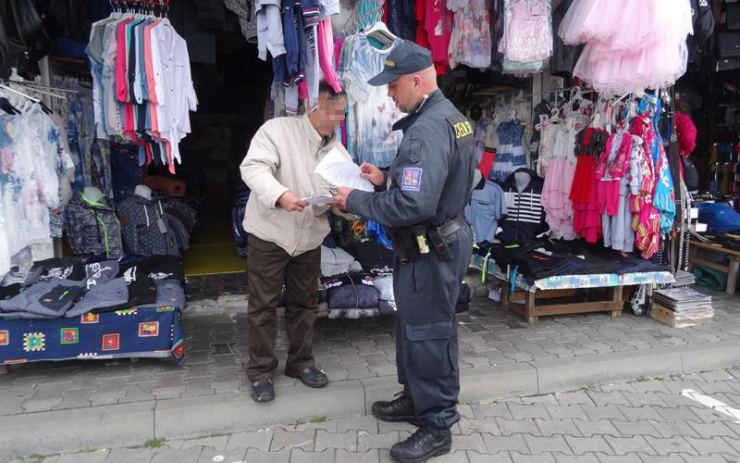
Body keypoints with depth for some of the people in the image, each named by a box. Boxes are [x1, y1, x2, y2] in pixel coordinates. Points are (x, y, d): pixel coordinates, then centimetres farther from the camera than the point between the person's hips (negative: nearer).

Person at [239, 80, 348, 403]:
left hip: (309, 238, 5)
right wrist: (280, 195, -40)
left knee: (305, 303, 15)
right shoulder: (277, 129, -13)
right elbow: (253, 167, -24)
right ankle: (260, 371, 19)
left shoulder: (337, 149, 5)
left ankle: (300, 362, 33)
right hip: (269, 235, -5)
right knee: (263, 304, 4)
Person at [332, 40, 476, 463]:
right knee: (415, 326, 21)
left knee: (429, 334, 3)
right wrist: (386, 178, 8)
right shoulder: (448, 114, 10)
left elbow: (412, 205, -31)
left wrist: (356, 200, -19)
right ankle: (417, 399, 38)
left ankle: (437, 426, 19)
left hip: (431, 249, -11)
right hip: (439, 238, 11)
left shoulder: (428, 129, -25)